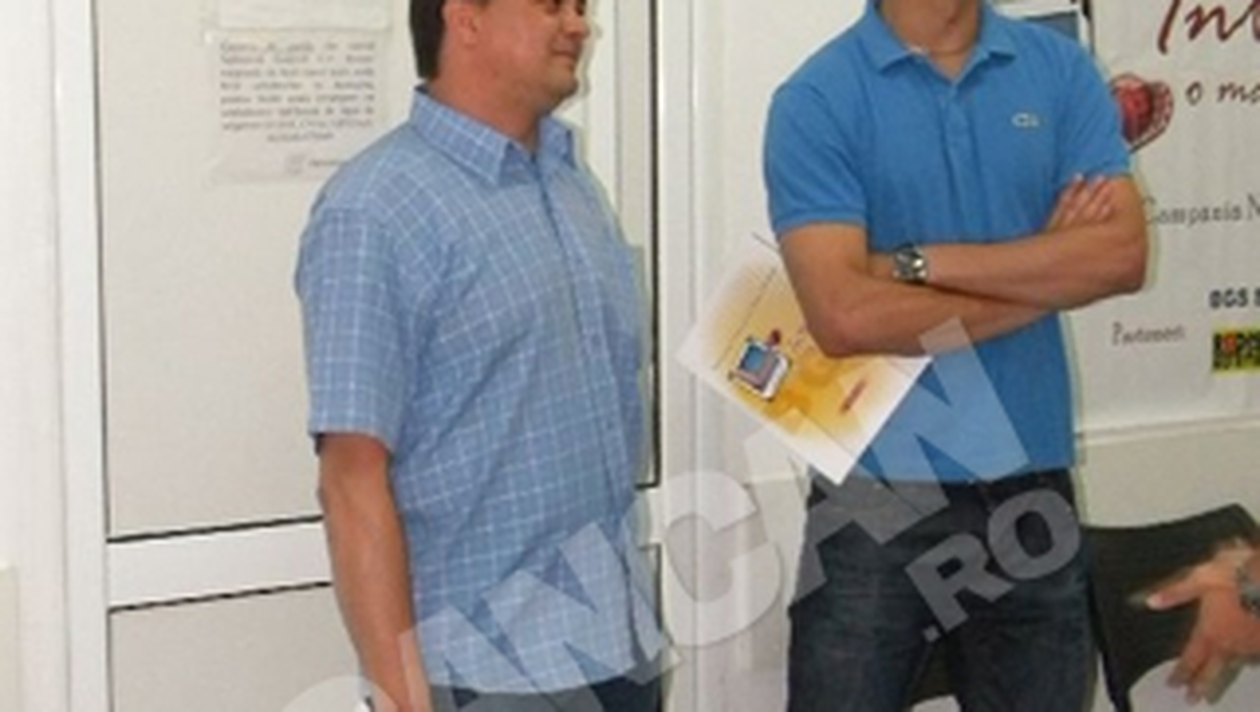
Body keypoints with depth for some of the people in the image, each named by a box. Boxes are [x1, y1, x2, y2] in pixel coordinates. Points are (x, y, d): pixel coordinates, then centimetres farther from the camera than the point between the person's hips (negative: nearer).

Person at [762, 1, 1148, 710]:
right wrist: (1047, 271, -8)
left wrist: (919, 263, -14)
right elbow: (845, 316, -18)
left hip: (1031, 486, 4)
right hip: (879, 495, -3)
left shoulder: (1061, 70, 5)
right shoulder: (818, 99, -7)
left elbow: (1123, 253, -8)